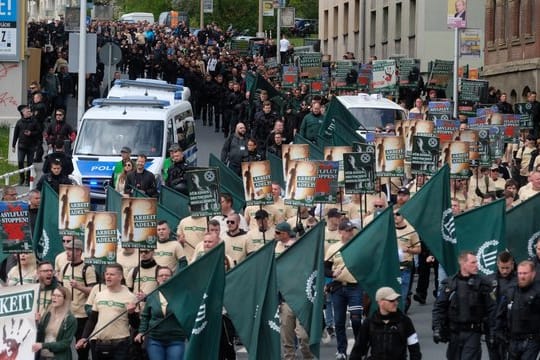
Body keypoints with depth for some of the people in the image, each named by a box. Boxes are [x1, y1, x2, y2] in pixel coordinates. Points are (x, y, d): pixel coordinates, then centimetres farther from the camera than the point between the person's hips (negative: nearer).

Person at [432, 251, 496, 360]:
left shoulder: (482, 283, -2)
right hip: (454, 333, 3)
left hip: (472, 333, -3)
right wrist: (437, 329, -4)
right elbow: (439, 307, 4)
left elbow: (490, 309, -2)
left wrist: (492, 332, -6)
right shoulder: (449, 283, 2)